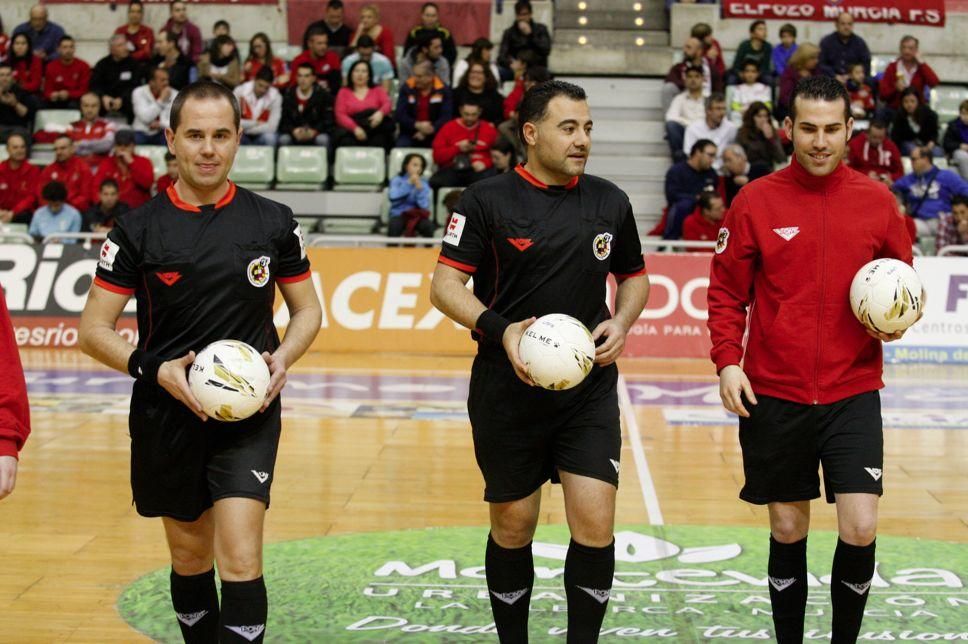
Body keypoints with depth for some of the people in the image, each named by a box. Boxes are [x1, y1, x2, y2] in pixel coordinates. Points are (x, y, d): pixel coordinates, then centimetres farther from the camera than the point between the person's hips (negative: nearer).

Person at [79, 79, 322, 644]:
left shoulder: (274, 221, 0)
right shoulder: (139, 229, -3)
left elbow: (308, 309, 10)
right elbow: (93, 329, -2)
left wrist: (283, 358, -10)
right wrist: (154, 368, -18)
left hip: (249, 412, -1)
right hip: (167, 416, 1)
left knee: (240, 559, -14)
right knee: (190, 556, 15)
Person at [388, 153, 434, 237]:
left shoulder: (423, 183, 7)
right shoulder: (397, 180, 3)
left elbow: (425, 205, -8)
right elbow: (393, 197, -17)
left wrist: (419, 187, -18)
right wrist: (409, 183, -19)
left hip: (417, 216, 2)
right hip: (399, 215, -1)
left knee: (428, 225, -30)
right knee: (394, 225, -35)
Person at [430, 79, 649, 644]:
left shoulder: (610, 202, 6)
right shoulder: (488, 200, -4)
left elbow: (634, 276, 20)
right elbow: (445, 285, -7)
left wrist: (622, 322, -1)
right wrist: (499, 328, -22)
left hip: (590, 391, 2)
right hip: (508, 393, -2)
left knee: (595, 523, -9)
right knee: (513, 527, 10)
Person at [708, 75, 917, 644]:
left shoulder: (878, 202, 3)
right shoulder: (755, 201, 0)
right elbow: (727, 292, 4)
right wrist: (727, 361, -9)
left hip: (853, 392, 0)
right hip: (773, 395, 0)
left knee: (860, 528, -8)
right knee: (788, 531, 9)